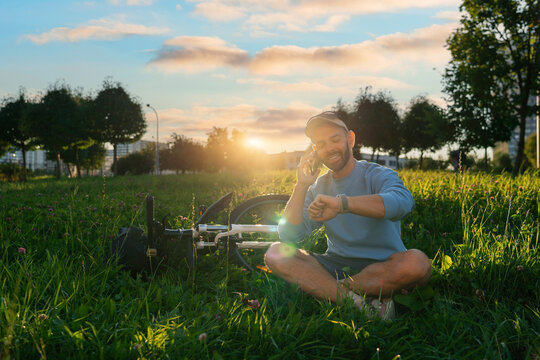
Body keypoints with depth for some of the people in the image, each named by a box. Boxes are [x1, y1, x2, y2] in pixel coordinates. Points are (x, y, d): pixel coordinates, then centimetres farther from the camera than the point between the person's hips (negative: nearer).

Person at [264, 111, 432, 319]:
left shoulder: (378, 175, -4)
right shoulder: (318, 188, 9)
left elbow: (404, 201, -31)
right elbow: (288, 237, -3)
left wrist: (341, 203, -41)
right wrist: (301, 186, -13)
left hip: (382, 268, -3)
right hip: (337, 266, 4)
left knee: (416, 262, -35)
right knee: (275, 253, -17)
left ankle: (329, 289, -19)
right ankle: (359, 303, -28)